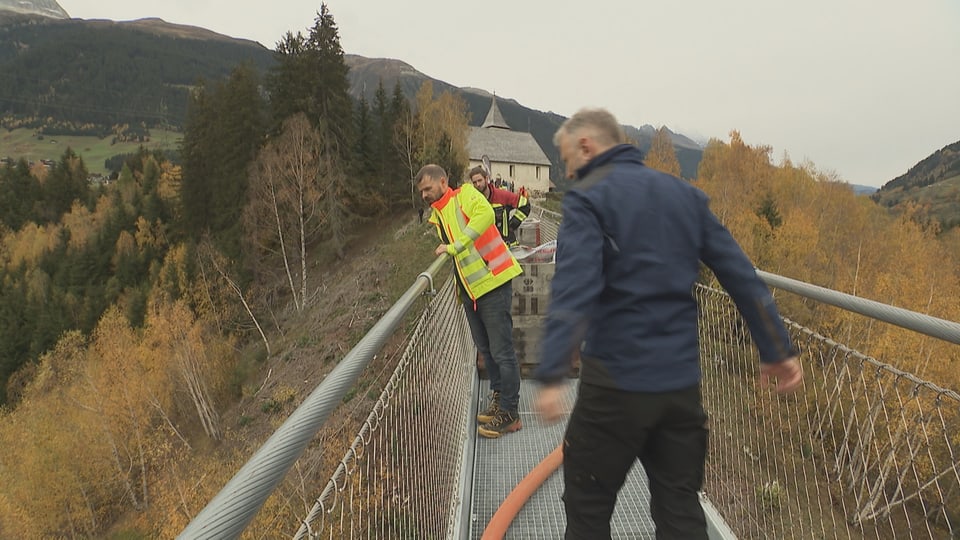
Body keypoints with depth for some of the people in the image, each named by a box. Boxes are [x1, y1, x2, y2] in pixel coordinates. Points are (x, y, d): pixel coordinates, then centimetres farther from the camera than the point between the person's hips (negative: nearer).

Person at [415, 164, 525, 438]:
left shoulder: (465, 194, -7)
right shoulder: (436, 216, 16)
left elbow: (485, 213, -26)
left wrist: (455, 246, -23)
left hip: (492, 282, -9)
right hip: (469, 289, 9)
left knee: (502, 351, -3)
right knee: (486, 350, 17)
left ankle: (510, 414, 7)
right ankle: (499, 400, 32)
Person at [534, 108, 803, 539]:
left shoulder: (587, 199, -7)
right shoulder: (685, 194, 11)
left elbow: (573, 289, -22)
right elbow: (740, 273, 9)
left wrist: (551, 375, -28)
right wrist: (777, 349, 13)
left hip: (616, 382, -5)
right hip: (682, 381, 6)